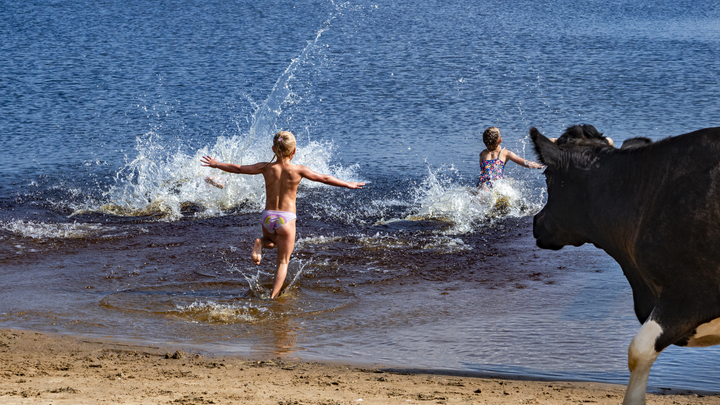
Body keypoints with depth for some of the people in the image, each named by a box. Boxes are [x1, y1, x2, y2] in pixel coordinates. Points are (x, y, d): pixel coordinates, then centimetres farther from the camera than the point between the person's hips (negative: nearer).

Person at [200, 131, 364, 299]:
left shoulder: (266, 167, -3)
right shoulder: (298, 170, -8)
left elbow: (238, 169, 4)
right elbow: (324, 179, -1)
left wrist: (216, 164, 18)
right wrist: (347, 184, 10)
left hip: (268, 217, 2)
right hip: (286, 218, -2)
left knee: (272, 241, 35)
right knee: (283, 262, 10)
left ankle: (261, 243, 1)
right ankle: (273, 297, -3)